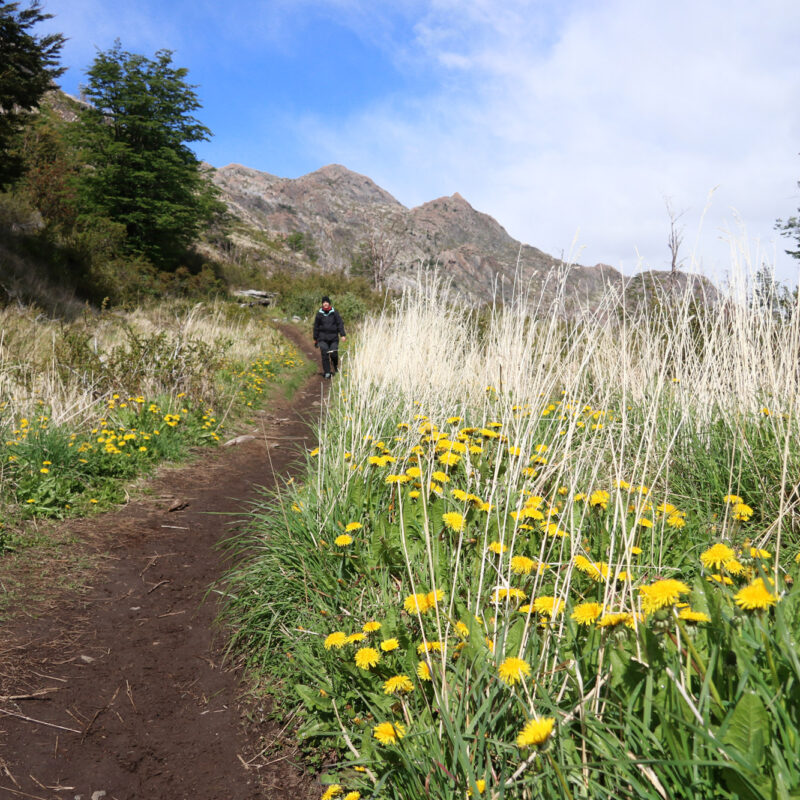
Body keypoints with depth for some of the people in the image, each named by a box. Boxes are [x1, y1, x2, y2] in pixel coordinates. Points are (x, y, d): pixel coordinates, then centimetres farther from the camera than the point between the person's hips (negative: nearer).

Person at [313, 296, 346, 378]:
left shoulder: (334, 313, 3)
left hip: (333, 337, 0)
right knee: (324, 354, -11)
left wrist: (342, 335, -8)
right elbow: (316, 326, 11)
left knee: (334, 354, -8)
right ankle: (327, 372, -4)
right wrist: (315, 338, 12)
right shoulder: (319, 314, 5)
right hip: (323, 338, 0)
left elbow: (340, 324, 2)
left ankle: (336, 367, 24)